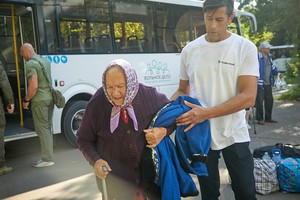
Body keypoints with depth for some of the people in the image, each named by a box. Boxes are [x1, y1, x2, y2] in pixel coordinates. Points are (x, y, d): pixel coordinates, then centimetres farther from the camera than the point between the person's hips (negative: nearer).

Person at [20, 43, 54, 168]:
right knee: (47, 128, 14)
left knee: (41, 129, -2)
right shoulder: (45, 60, 12)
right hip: (50, 97, 8)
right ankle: (48, 155, 20)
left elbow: (33, 86, -20)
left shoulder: (30, 64, -14)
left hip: (40, 100, -8)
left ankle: (47, 159, 2)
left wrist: (26, 100, -9)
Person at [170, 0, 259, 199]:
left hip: (234, 135, -2)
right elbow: (182, 91, 10)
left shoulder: (245, 48, -9)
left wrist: (206, 113, -26)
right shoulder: (190, 50, 0)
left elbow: (248, 98, -17)